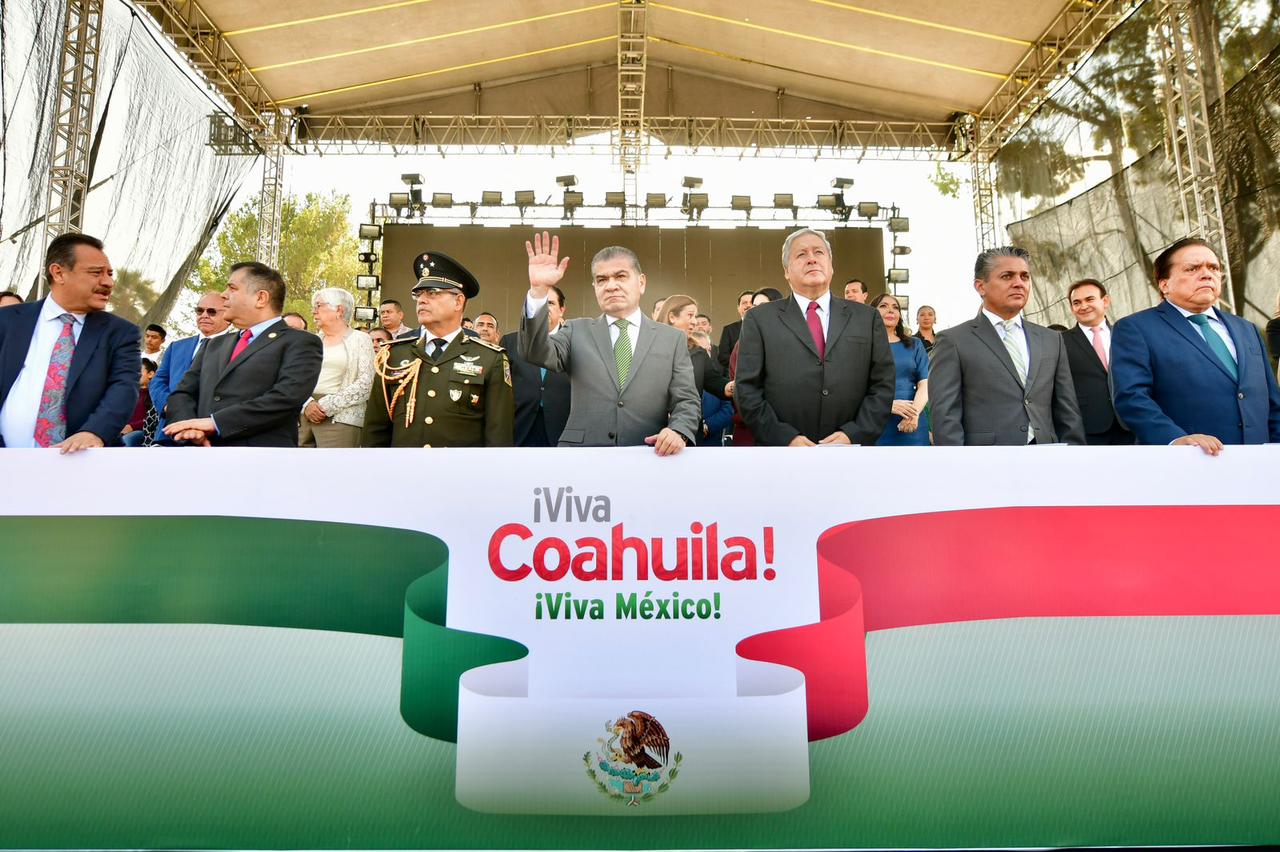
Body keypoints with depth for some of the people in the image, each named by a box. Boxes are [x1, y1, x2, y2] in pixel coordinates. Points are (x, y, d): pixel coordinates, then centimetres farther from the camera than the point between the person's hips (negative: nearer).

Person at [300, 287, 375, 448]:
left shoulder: (360, 339, 2)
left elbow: (365, 384, -8)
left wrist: (326, 406, -12)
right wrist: (307, 403, -10)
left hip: (340, 418, -4)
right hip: (304, 415, 4)